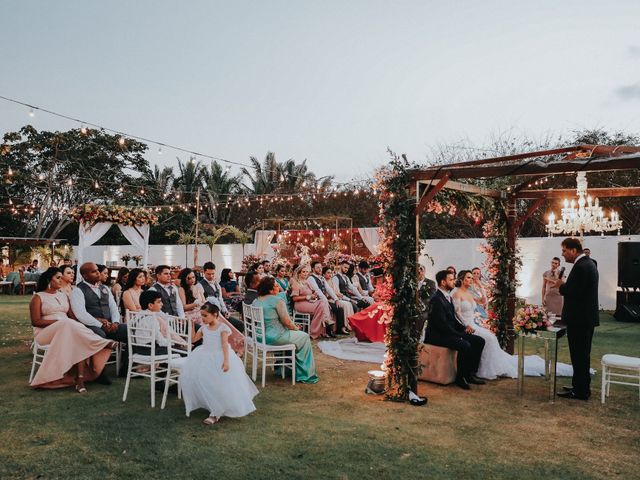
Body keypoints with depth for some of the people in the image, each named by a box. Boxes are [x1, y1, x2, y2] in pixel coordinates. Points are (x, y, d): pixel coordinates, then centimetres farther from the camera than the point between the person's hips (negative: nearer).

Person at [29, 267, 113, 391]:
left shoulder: (64, 296, 21)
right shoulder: (38, 297, 5)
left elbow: (72, 317, 14)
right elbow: (35, 321, -5)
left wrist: (73, 325, -10)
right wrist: (57, 321, -16)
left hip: (67, 330, 4)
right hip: (45, 332, -4)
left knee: (80, 340, -31)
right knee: (67, 324, -37)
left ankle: (80, 379, -42)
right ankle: (104, 343, -37)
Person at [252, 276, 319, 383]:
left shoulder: (256, 301, 7)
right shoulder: (277, 300, -16)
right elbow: (287, 322, -17)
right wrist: (296, 328, 5)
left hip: (260, 336, 9)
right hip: (274, 337, -8)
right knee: (304, 337, 10)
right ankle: (306, 375, 14)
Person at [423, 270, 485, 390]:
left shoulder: (448, 297, 14)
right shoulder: (436, 299, -18)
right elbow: (442, 324, -22)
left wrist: (464, 328, 2)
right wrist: (459, 335, -18)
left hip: (449, 333, 10)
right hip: (437, 335, -10)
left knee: (479, 341, 0)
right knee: (465, 345, -30)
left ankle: (470, 374, 6)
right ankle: (460, 378, -12)